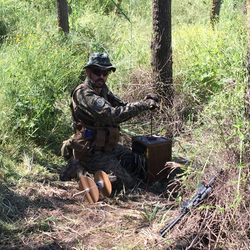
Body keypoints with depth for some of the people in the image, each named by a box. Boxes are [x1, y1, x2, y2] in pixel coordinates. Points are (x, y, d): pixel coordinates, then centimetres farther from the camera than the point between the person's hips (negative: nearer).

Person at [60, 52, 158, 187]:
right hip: (91, 152, -9)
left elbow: (123, 107, 8)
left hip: (107, 145, 9)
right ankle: (80, 167, 1)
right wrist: (143, 105, -29)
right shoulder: (83, 93, -23)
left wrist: (145, 102, -10)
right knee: (126, 181, -11)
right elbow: (112, 115, -35)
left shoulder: (102, 89, 6)